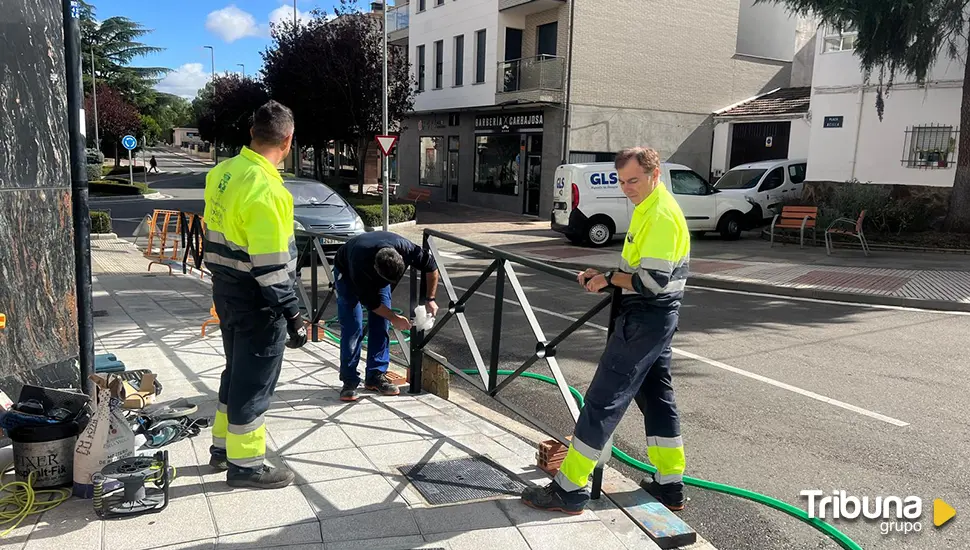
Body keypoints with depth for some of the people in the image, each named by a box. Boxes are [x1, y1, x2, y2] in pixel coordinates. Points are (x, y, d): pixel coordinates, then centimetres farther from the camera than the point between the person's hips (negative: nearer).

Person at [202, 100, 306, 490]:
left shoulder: (222, 173, 4)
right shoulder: (266, 190, -24)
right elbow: (270, 266, -25)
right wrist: (293, 315, -20)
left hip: (226, 292, 9)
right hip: (256, 301, -9)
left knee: (237, 370, 22)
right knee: (254, 382, 4)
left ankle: (223, 446, 35)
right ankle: (244, 465, 16)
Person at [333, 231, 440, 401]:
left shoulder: (406, 248, -36)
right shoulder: (360, 266, -44)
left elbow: (431, 266, -16)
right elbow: (370, 302, -28)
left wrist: (430, 299, -15)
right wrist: (394, 318, -21)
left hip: (378, 275, 4)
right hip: (347, 273, -4)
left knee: (381, 326, -4)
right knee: (352, 328, -13)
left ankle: (376, 376, 4)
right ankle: (349, 381, -6)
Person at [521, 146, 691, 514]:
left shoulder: (660, 215, -18)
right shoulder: (649, 208, 14)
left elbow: (653, 280, -24)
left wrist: (610, 280, -11)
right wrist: (605, 277, 4)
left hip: (644, 320, -11)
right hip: (655, 318, 11)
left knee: (603, 400, -7)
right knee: (656, 396, 16)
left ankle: (569, 490, 0)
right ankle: (670, 486, 27)